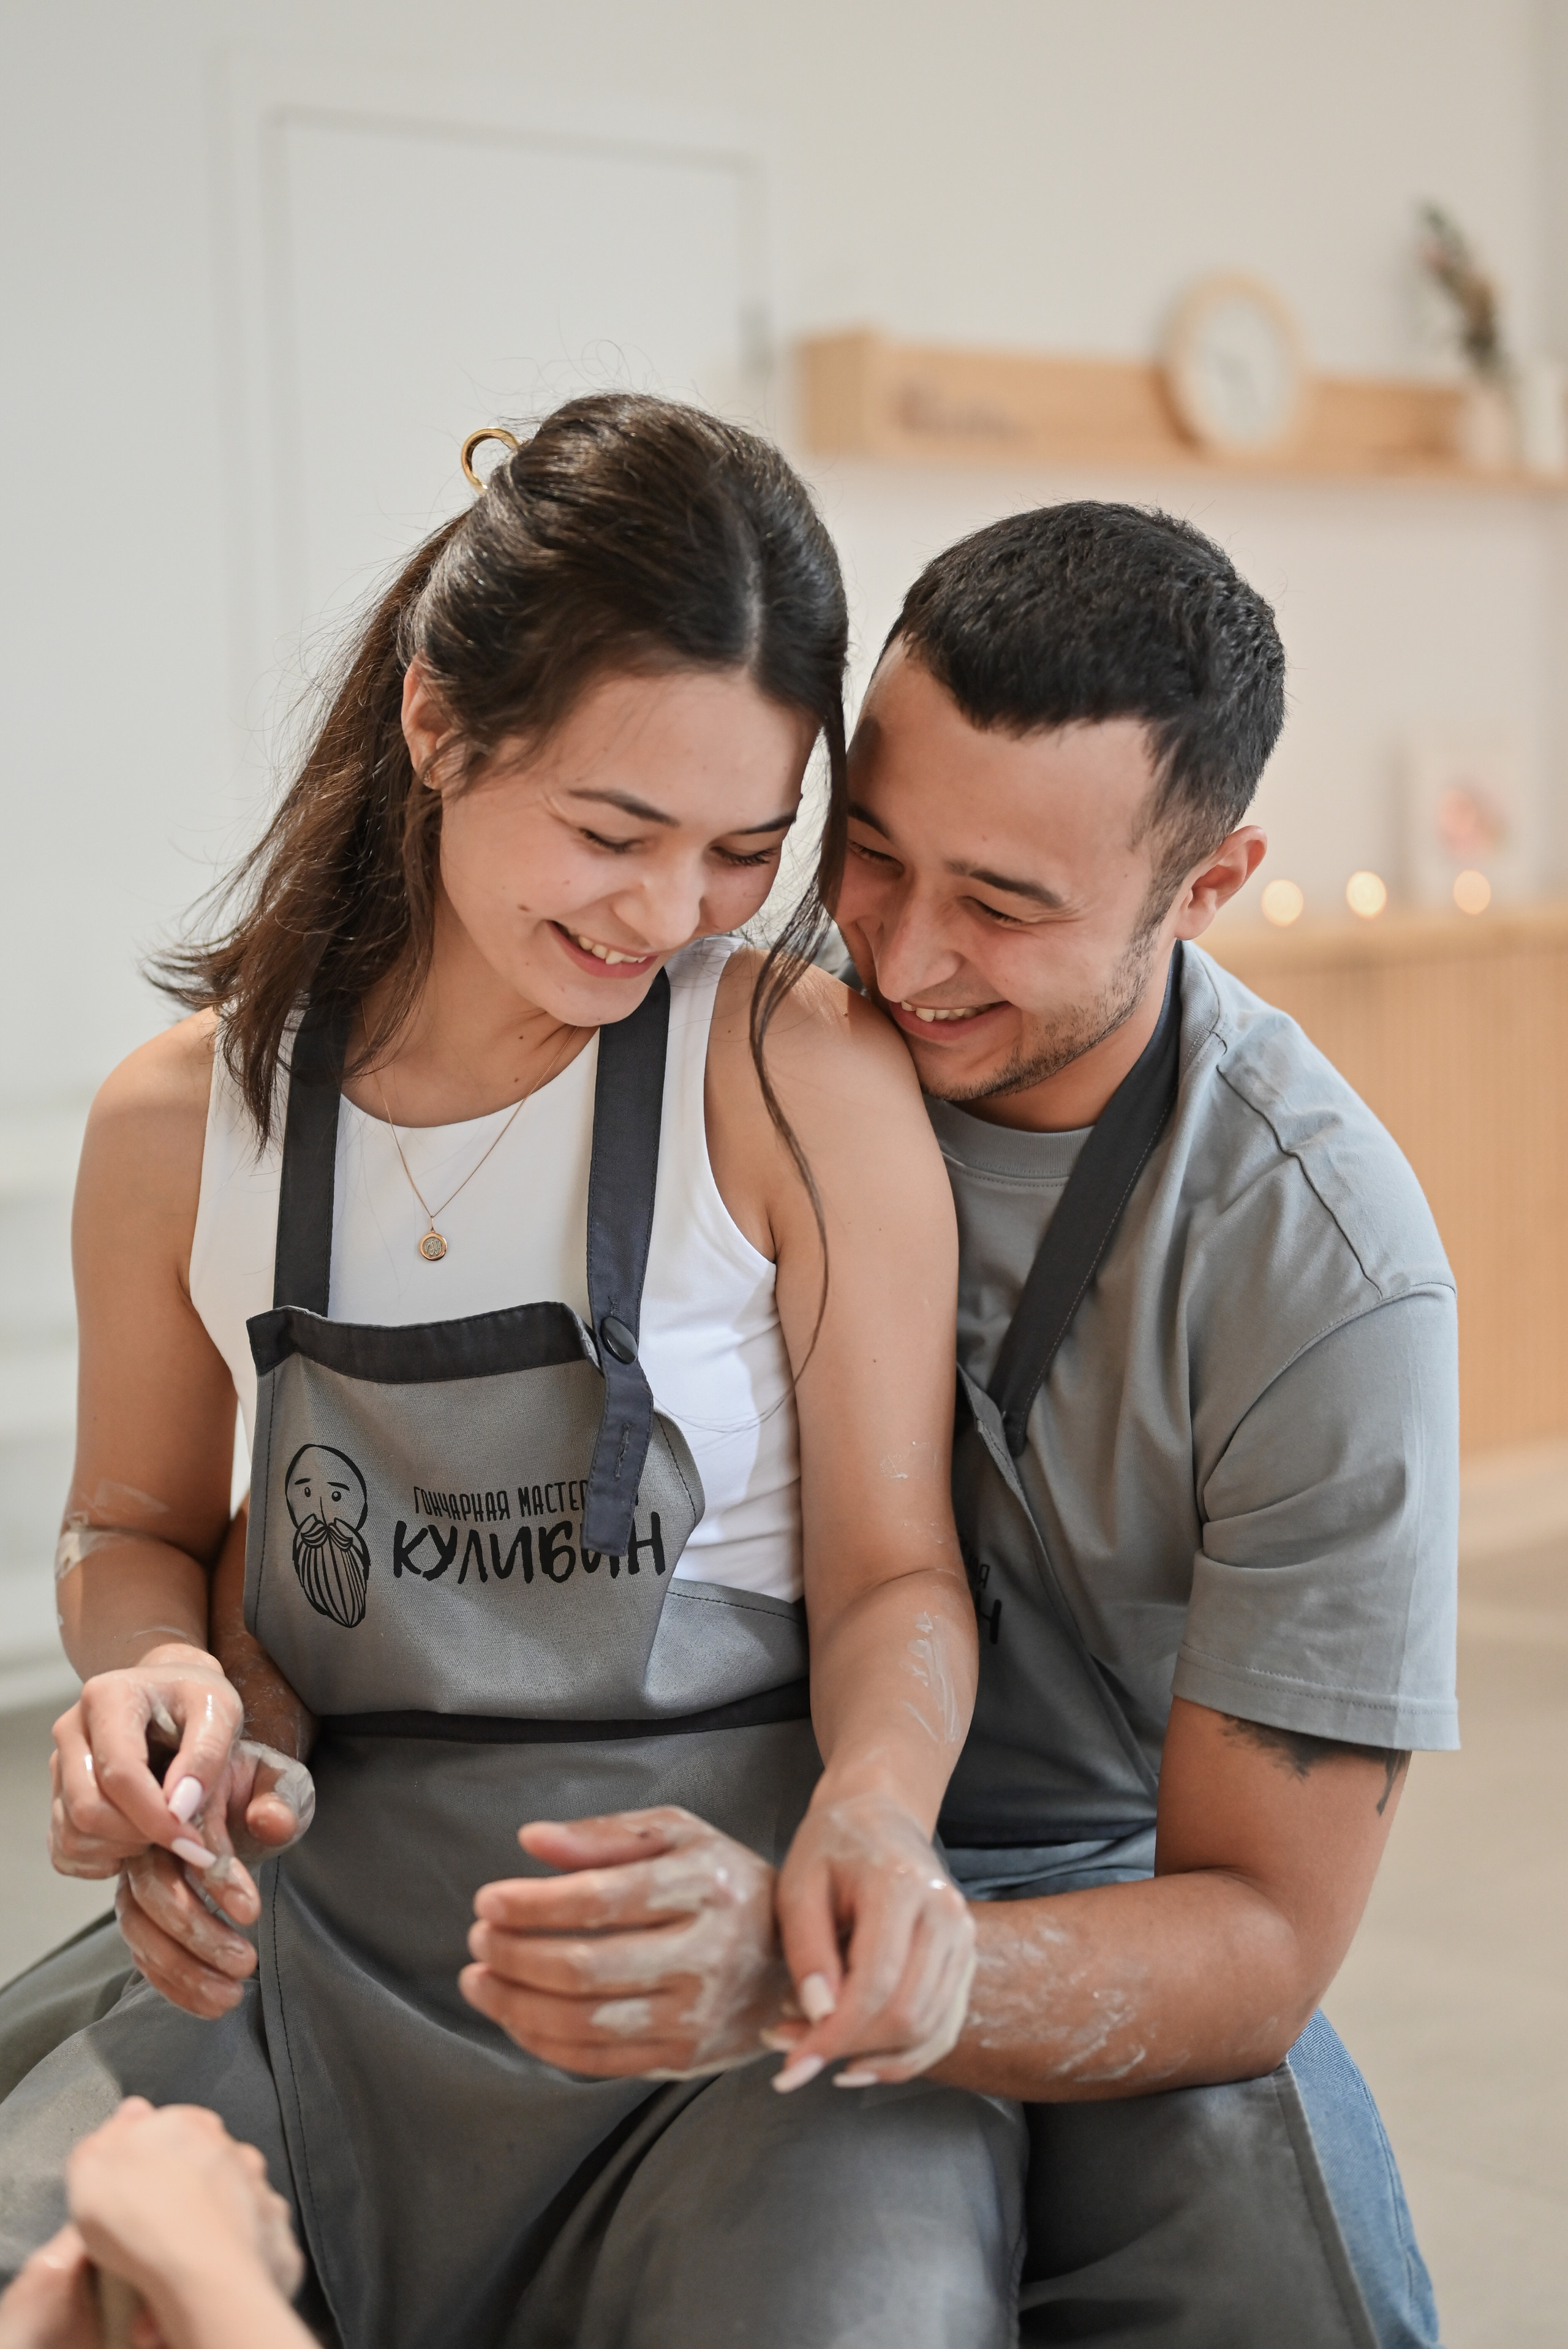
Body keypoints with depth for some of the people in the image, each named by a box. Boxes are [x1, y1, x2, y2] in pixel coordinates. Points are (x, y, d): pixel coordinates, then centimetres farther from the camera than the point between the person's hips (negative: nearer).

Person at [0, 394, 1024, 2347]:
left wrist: (871, 1814, -24)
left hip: (740, 1962, -3)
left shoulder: (803, 1080, -8)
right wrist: (158, 1675, -4)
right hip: (338, 1933, 3)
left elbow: (893, 1574, -3)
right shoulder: (181, 1121, 2)